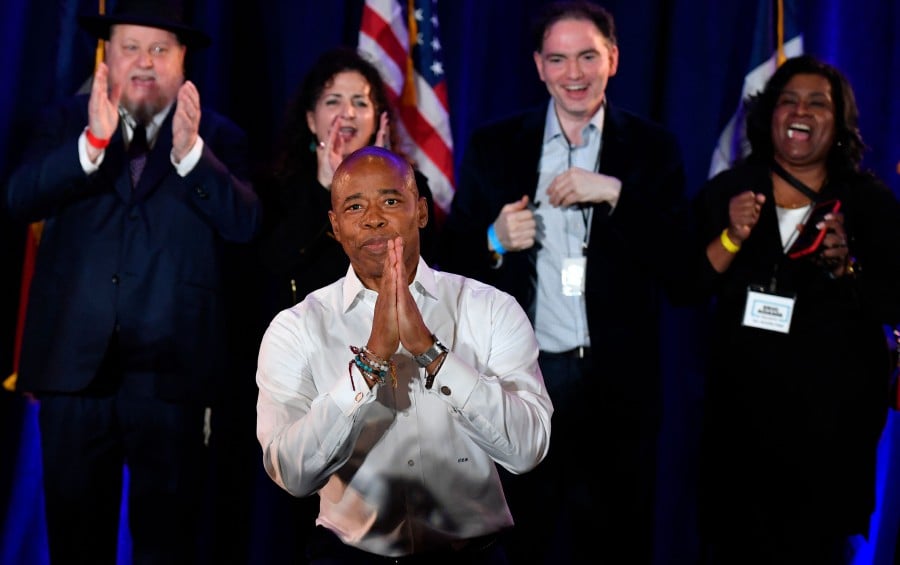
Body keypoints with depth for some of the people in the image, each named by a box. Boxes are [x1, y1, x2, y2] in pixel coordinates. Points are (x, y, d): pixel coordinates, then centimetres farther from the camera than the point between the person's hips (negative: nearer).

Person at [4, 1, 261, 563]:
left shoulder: (219, 136, 4)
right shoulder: (66, 122, 8)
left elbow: (245, 223, -11)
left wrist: (191, 152, -25)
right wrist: (92, 141, -23)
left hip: (172, 369, -1)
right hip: (75, 362, 1)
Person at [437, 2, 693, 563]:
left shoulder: (653, 148, 2)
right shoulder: (494, 146, 5)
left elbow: (682, 264, -7)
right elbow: (452, 259, 6)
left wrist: (616, 194, -16)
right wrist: (495, 241, -14)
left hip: (619, 384, -1)